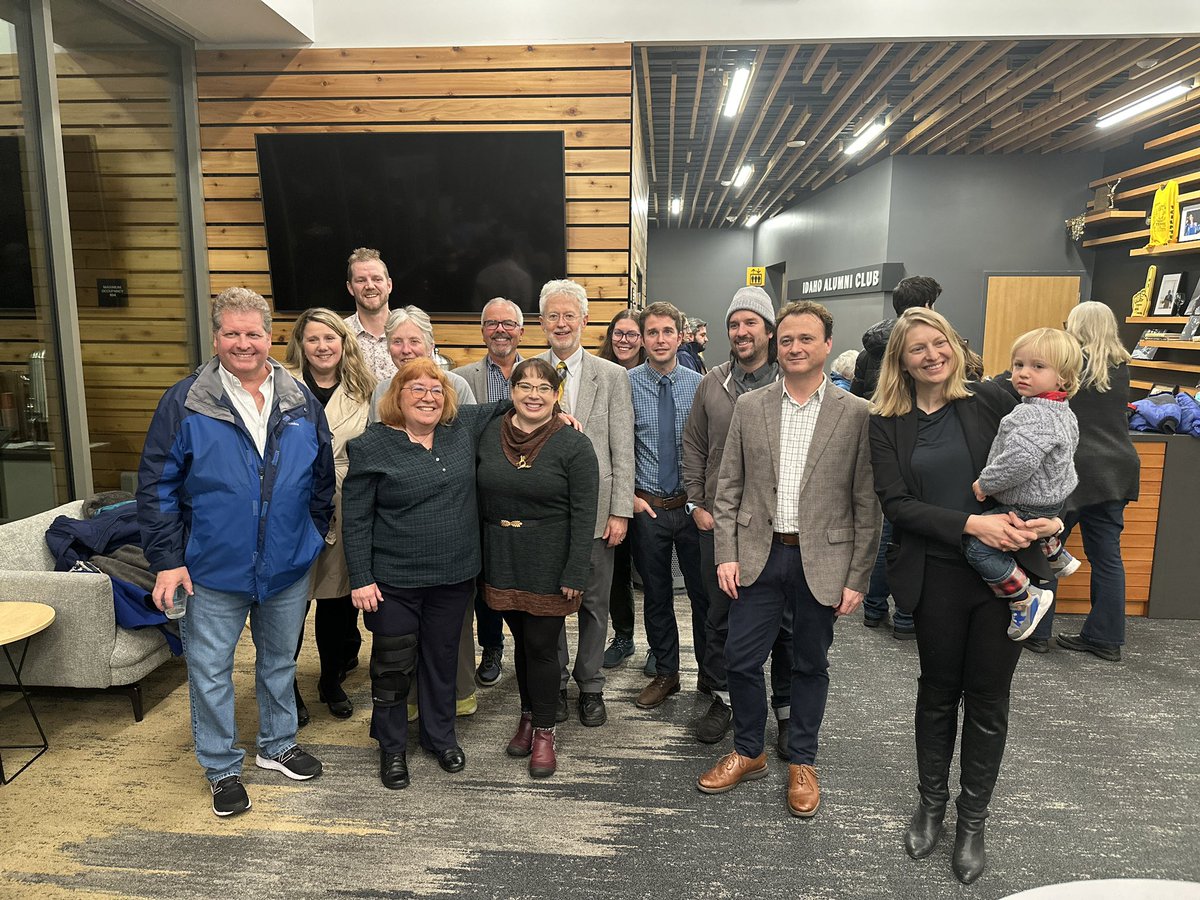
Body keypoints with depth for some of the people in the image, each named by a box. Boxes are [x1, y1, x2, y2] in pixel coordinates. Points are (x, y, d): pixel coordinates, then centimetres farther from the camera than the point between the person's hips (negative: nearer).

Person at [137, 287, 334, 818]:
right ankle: (222, 768, 29)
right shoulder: (185, 402, -8)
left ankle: (278, 745, 40)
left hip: (288, 567, 3)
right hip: (213, 570, -2)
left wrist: (314, 535, 9)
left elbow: (323, 477, 10)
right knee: (210, 671, 10)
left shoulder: (301, 402, 0)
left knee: (280, 660, 19)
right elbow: (155, 486, -7)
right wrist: (167, 560, -11)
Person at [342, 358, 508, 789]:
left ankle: (441, 736, 39)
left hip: (453, 576, 3)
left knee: (442, 658, 18)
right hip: (393, 581, -3)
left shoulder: (464, 427, 0)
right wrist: (361, 579, -11)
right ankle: (391, 747, 32)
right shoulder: (371, 446, -9)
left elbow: (505, 407, 18)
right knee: (393, 665, 10)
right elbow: (355, 519, -8)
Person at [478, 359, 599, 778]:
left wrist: (575, 573, -15)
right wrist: (478, 558, 6)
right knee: (521, 641, 17)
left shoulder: (574, 445, -10)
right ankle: (528, 716, 36)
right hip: (502, 559, 4)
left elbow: (584, 515, -11)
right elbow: (480, 497, 8)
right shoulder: (490, 434, 2)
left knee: (541, 646, 3)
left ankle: (544, 732, 23)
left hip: (549, 564, -4)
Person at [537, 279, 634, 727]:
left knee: (594, 603, 11)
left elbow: (622, 451, -3)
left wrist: (621, 511, -7)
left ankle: (590, 686, 29)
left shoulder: (612, 376, 0)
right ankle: (554, 684, 30)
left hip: (593, 509, -1)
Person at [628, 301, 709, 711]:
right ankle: (665, 673, 32)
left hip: (694, 504, 0)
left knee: (704, 591, 9)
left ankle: (711, 674, 29)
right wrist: (630, 495, -7)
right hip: (647, 506, 0)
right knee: (656, 594, 13)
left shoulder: (699, 385, -2)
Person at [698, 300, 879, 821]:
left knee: (810, 665, 13)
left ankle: (802, 763, 33)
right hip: (759, 554, 2)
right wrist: (726, 555, -2)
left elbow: (866, 504, -4)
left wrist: (858, 578, -6)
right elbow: (729, 488, 5)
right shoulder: (749, 407, 3)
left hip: (821, 560, -2)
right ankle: (748, 752, 31)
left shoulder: (856, 414, -4)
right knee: (740, 659, 7)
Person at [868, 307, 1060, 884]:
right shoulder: (887, 423, -1)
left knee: (987, 697, 12)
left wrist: (1052, 517, -14)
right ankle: (931, 803, 37)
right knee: (938, 691, 16)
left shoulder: (990, 400, -2)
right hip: (936, 575, 0)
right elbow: (896, 503, -9)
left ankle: (973, 820, 31)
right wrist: (971, 524, -19)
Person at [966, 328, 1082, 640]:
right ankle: (1057, 557, 57)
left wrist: (986, 483, -26)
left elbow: (1020, 461, -43)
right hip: (1052, 499, 11)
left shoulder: (1034, 415, -29)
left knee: (977, 546, -18)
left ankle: (1025, 598, -8)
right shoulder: (1063, 412, 6)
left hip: (1028, 508, -11)